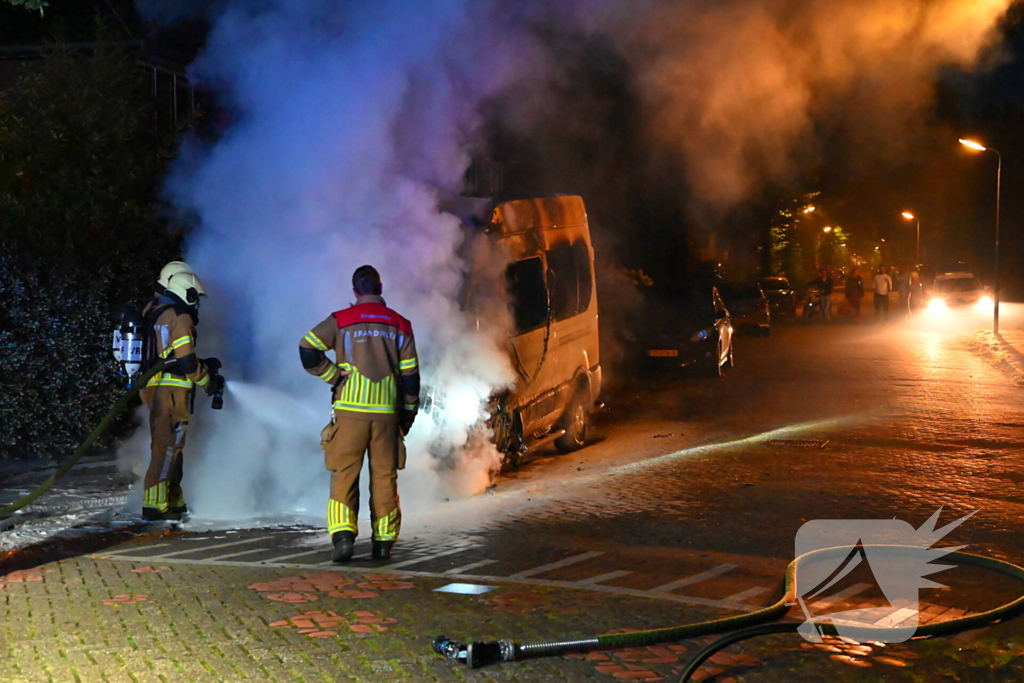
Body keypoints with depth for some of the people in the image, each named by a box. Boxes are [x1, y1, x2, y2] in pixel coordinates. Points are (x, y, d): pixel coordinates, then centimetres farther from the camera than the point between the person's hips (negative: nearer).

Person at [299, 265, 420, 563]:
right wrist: (408, 415, 15)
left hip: (350, 410, -2)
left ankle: (343, 534, -14)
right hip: (387, 413, 2)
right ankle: (383, 543, 14)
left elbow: (308, 349, -10)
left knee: (344, 475, 2)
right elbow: (410, 376, 8)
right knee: (384, 477, 10)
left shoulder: (341, 321, 2)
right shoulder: (400, 325, 9)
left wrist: (334, 376, 1)